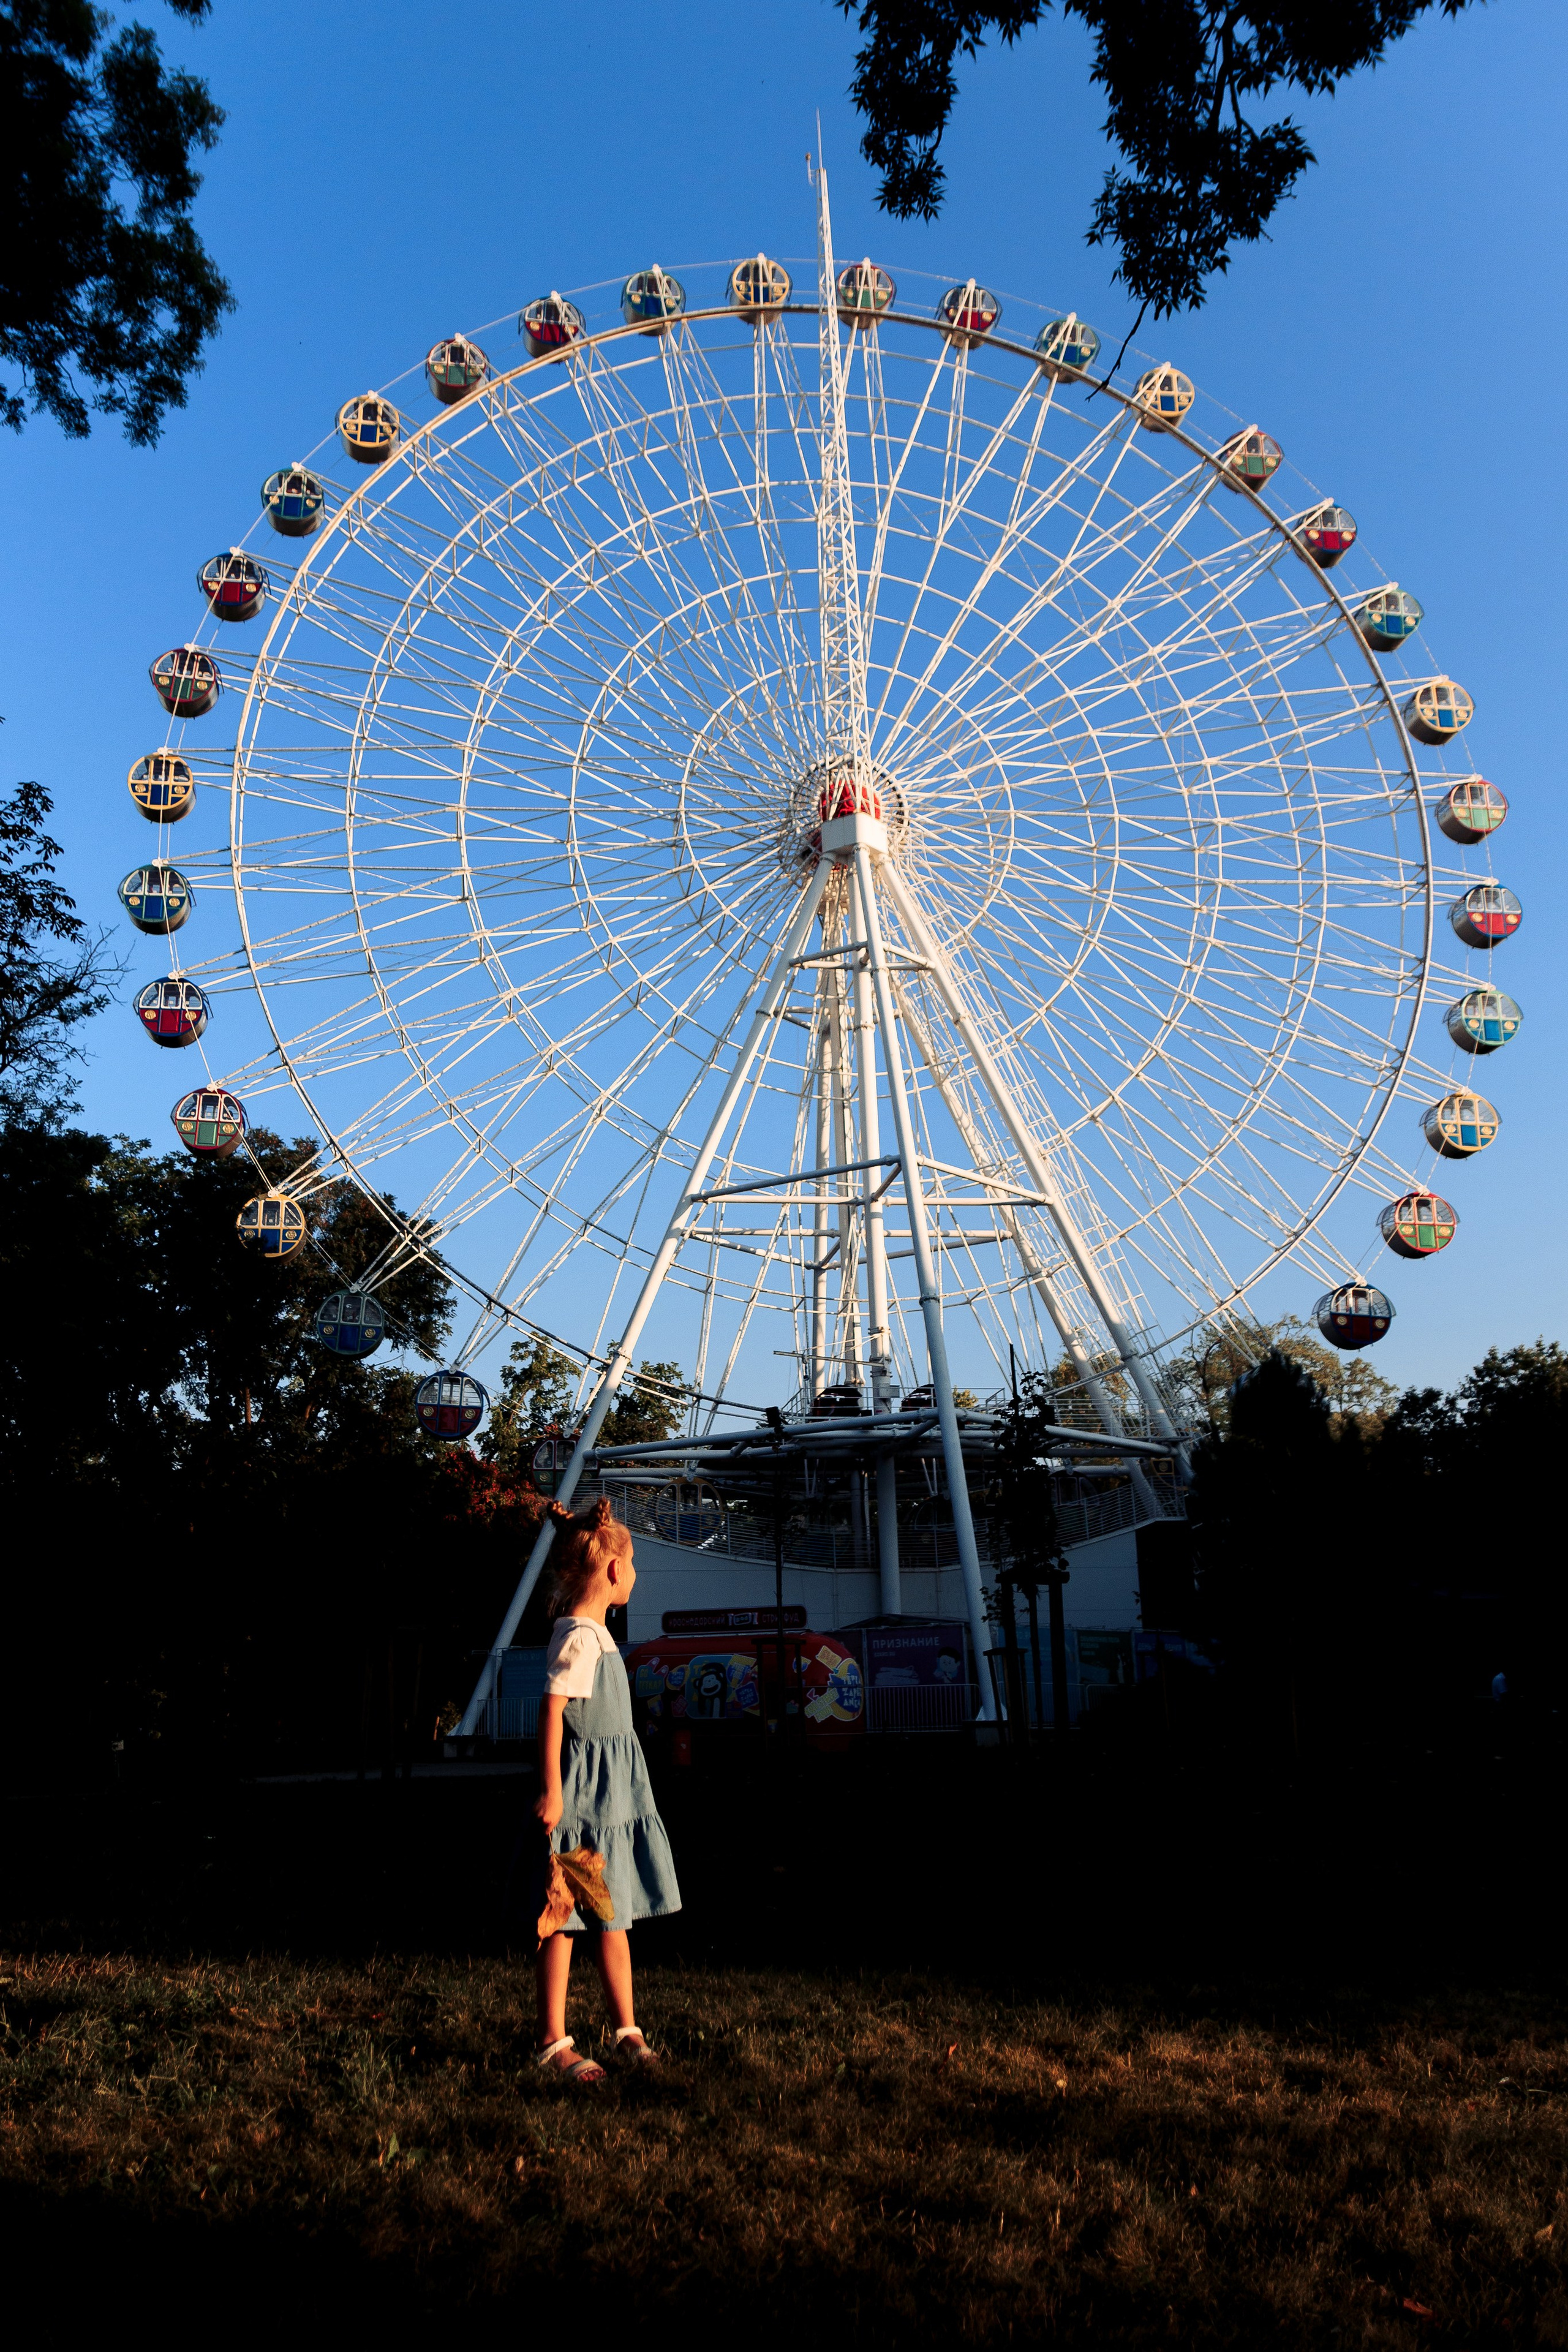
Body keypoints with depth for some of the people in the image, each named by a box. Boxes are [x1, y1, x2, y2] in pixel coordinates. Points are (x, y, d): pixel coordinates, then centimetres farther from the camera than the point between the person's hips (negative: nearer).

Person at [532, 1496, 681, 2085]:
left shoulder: (596, 1633, 12)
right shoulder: (578, 1638, -18)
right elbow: (552, 1710, -23)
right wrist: (551, 1790, -24)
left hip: (614, 1791, 10)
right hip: (582, 1791, -10)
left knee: (613, 1913, 15)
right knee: (564, 1916, 1)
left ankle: (627, 2031, 23)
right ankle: (554, 2042, 11)